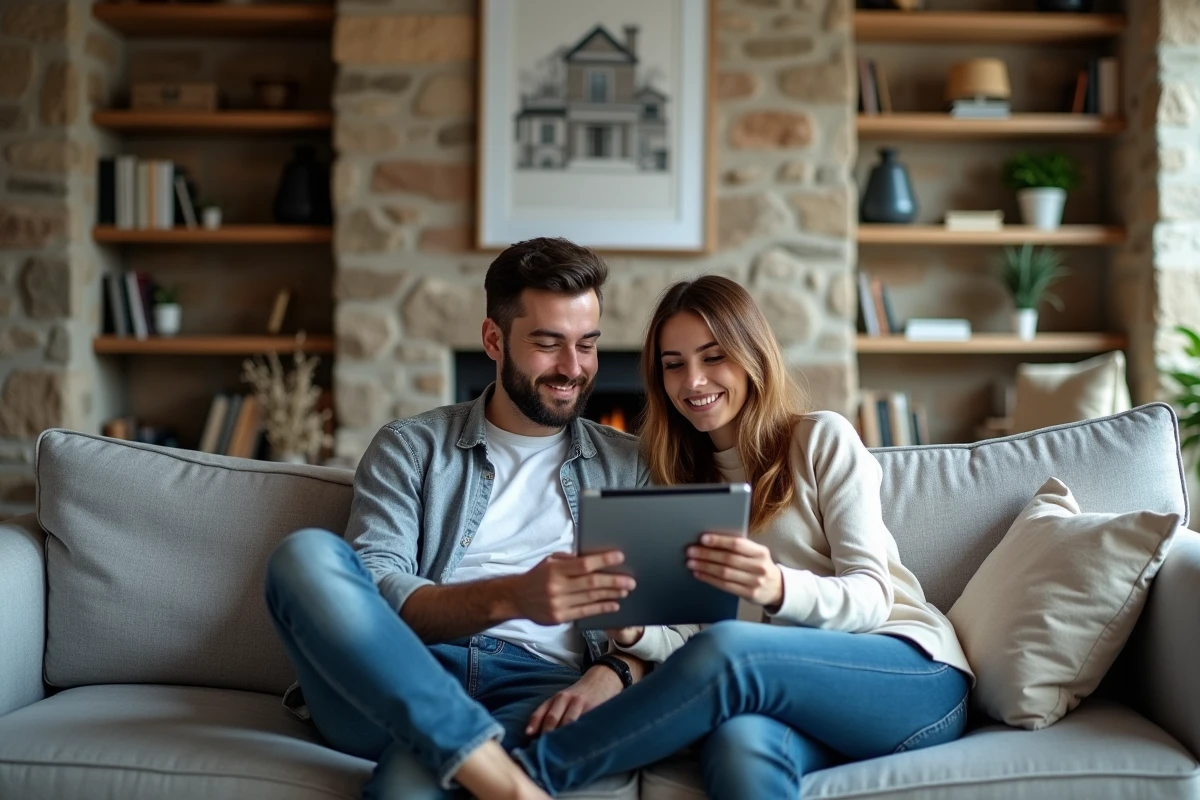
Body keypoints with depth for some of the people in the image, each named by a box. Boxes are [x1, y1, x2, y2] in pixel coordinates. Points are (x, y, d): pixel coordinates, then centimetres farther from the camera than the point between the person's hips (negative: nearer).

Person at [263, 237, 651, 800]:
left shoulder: (630, 468, 19)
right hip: (399, 681, 4)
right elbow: (372, 594, -2)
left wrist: (612, 675, -14)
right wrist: (509, 598, -20)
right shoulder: (411, 448, 14)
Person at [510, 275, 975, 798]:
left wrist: (779, 589, -25)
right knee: (737, 745, -39)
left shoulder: (823, 439, 6)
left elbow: (871, 595, -4)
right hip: (792, 695, 3)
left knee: (726, 653, -34)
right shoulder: (682, 480, 20)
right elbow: (692, 637, 10)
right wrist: (632, 632, -14)